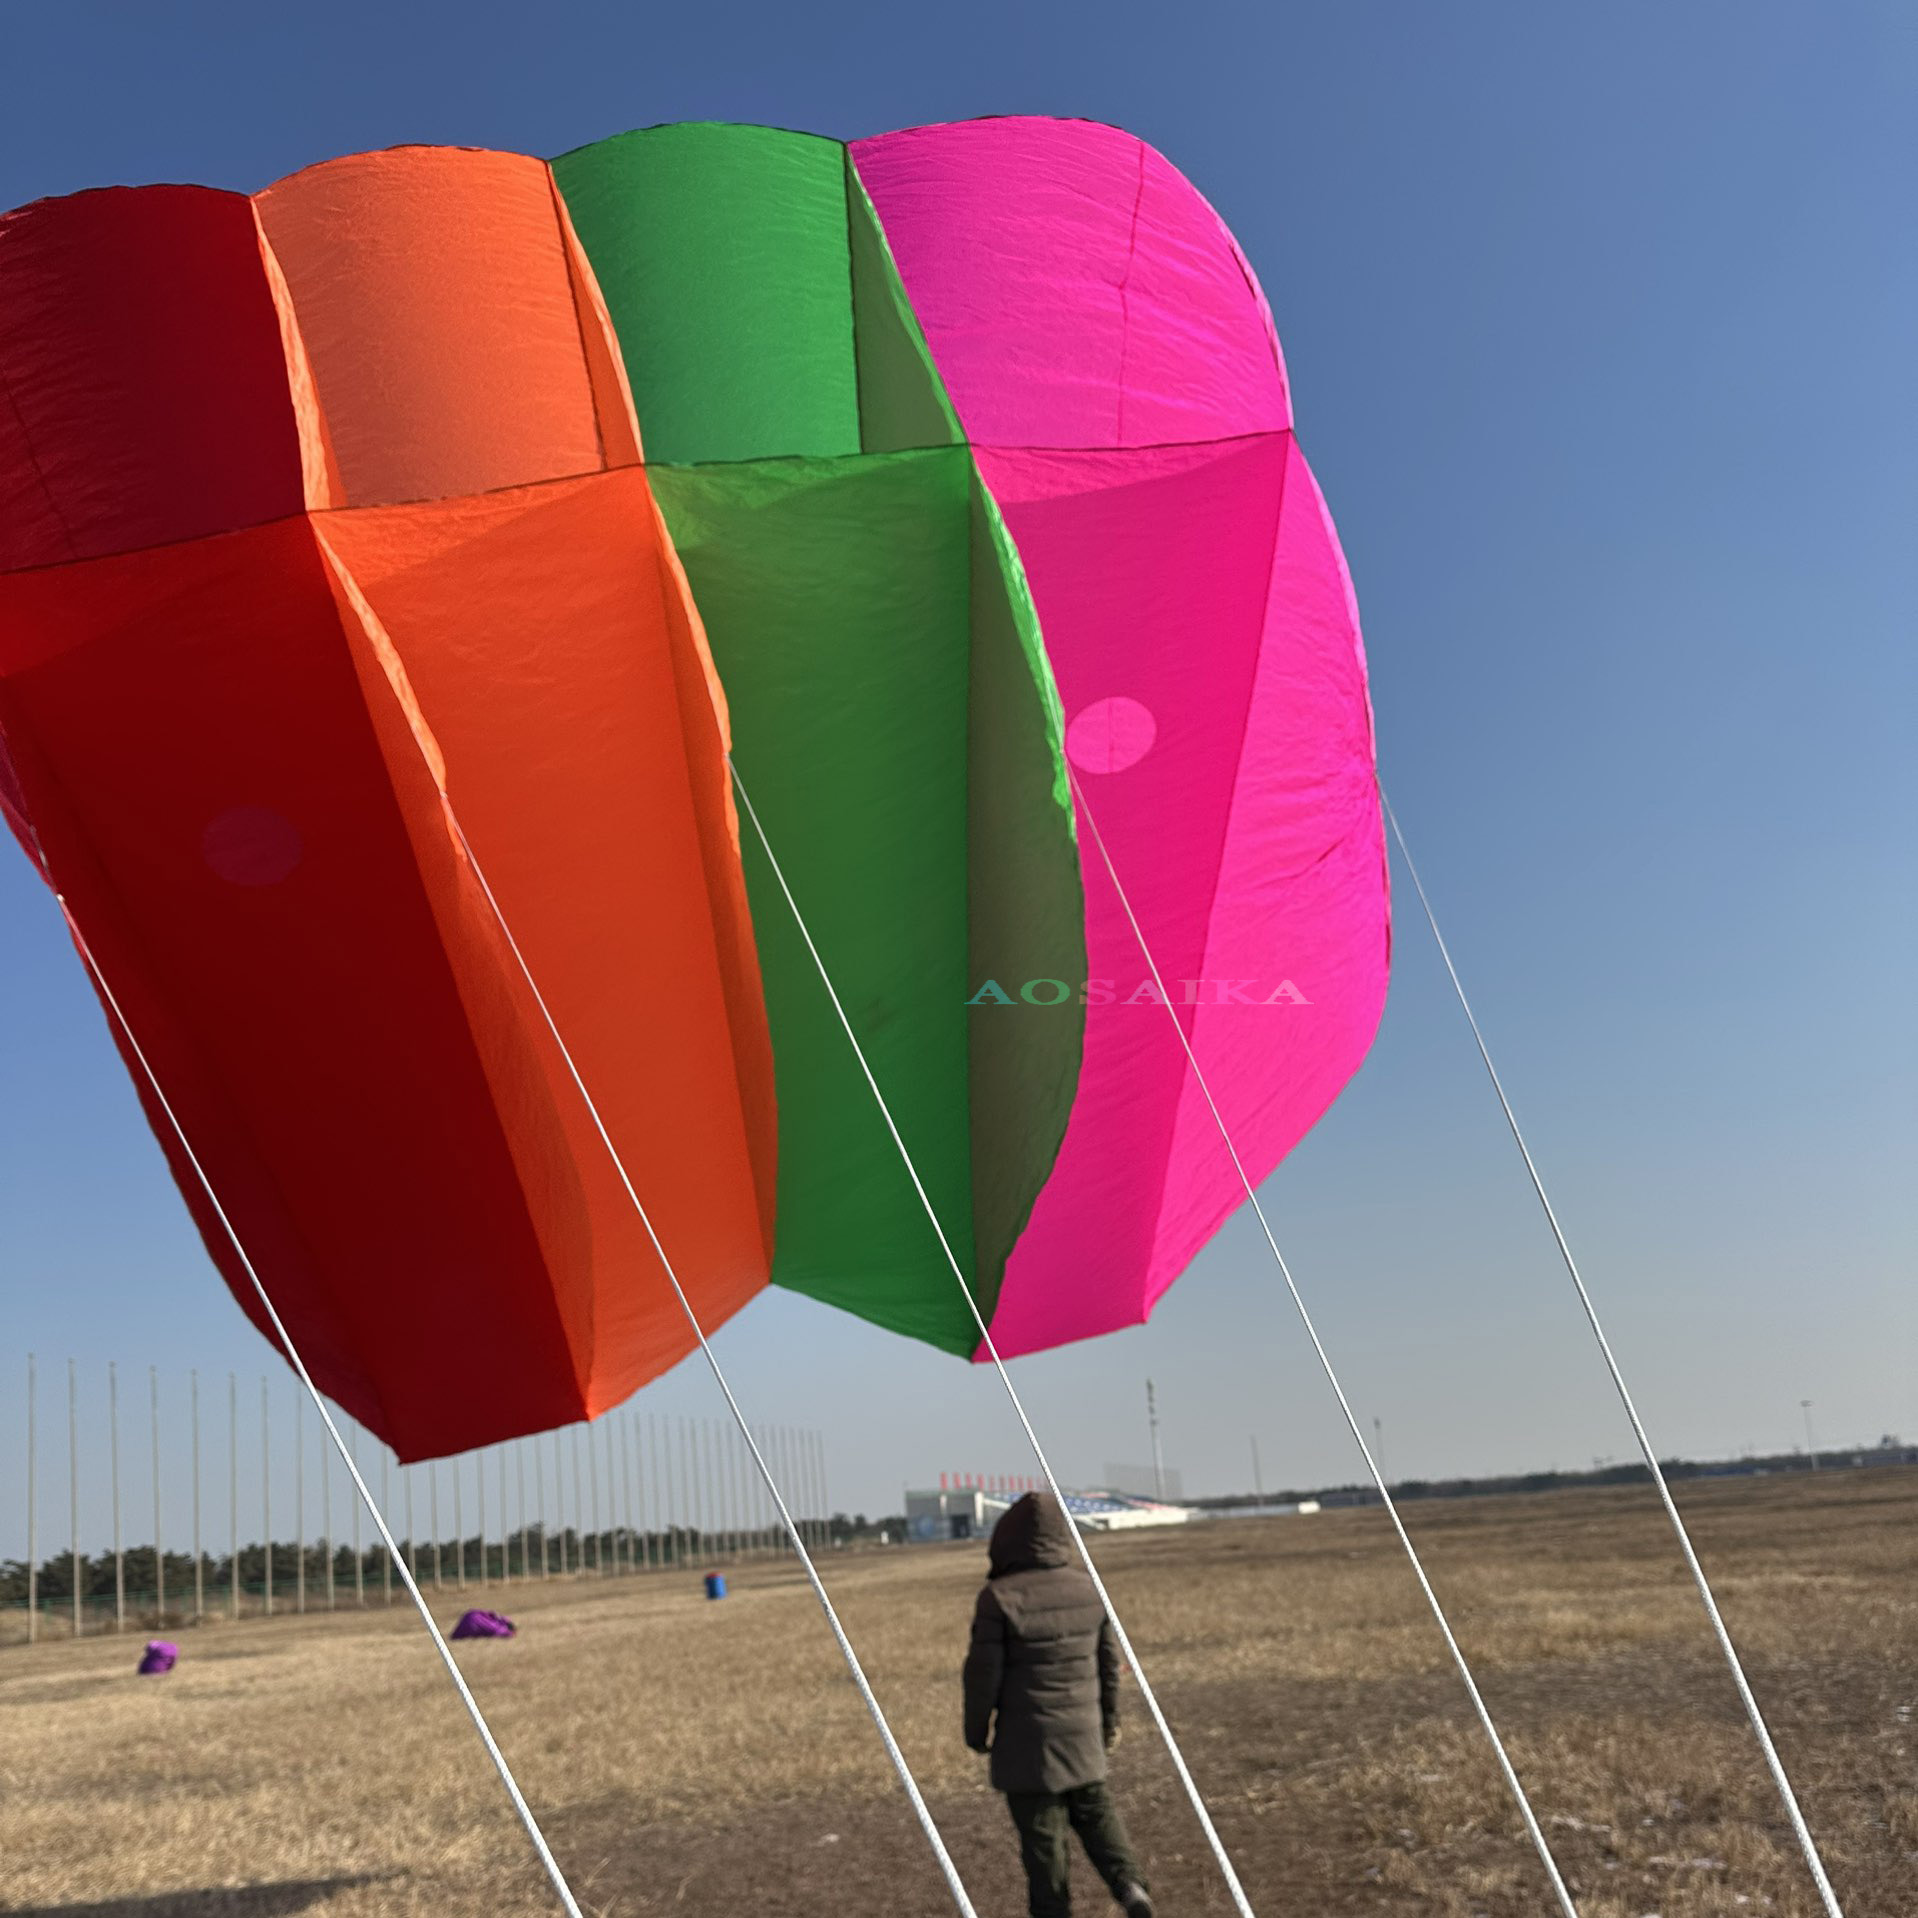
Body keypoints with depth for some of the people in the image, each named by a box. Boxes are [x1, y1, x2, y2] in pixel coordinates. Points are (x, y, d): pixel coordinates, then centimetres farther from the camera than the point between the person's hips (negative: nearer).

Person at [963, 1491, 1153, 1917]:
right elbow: (1109, 1661, 8)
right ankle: (1129, 1884, 3)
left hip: (1026, 1741, -4)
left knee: (1042, 1833, 7)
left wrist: (977, 1730, 3)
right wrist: (1109, 1719, 22)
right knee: (1095, 1810, 20)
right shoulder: (1089, 1589, -2)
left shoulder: (999, 1597, -17)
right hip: (1083, 1733, 4)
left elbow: (983, 1671, -12)